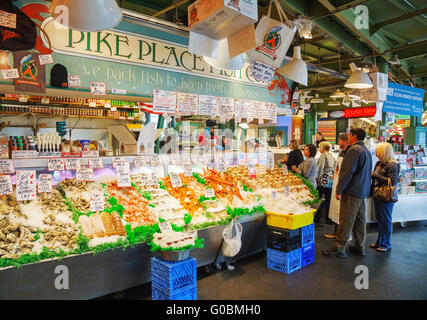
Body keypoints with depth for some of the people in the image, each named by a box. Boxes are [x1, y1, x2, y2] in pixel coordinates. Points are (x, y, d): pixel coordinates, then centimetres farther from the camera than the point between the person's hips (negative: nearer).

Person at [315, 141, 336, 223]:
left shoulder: (323, 156, -10)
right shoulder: (332, 156, 13)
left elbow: (320, 168, -15)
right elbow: (334, 168, 13)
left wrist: (318, 178, -8)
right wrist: (332, 176, 16)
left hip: (323, 181, -7)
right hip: (330, 181, 7)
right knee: (328, 199, 9)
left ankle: (317, 218, 5)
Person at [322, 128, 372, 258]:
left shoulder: (354, 149, -14)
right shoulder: (366, 151, 18)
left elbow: (348, 171, -19)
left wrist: (339, 190, -15)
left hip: (352, 191, -10)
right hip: (363, 192, 10)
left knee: (346, 221, -7)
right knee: (360, 219, 15)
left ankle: (339, 249, -3)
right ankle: (360, 247, 23)